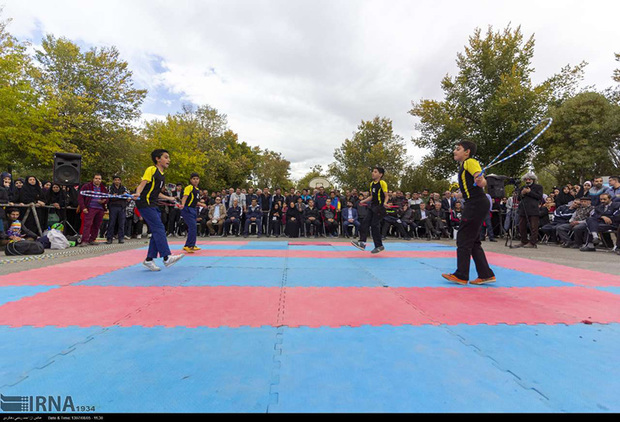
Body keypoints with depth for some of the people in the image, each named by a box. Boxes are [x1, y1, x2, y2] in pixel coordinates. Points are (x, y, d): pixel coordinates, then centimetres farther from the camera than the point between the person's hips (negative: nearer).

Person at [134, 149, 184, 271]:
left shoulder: (162, 176, 18)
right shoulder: (151, 169, -5)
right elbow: (142, 184, -15)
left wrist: (169, 198, 32)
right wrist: (138, 193, -33)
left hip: (153, 205, 9)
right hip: (145, 203, -9)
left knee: (157, 232, 7)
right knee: (159, 228, -15)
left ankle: (149, 259, 13)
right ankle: (166, 257, -16)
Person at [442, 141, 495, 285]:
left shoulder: (470, 162, -7)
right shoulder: (463, 165, 20)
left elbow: (482, 182, -20)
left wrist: (480, 181, -40)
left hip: (477, 204, -10)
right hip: (474, 204, 10)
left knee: (464, 239, -6)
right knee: (473, 241, 12)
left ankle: (461, 275, 0)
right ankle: (486, 274, 17)